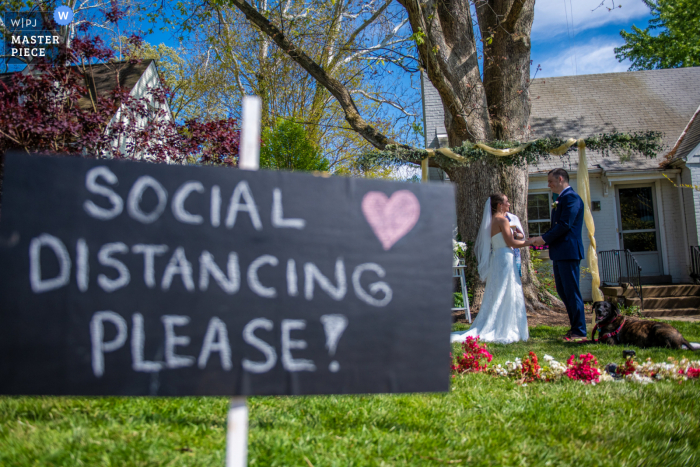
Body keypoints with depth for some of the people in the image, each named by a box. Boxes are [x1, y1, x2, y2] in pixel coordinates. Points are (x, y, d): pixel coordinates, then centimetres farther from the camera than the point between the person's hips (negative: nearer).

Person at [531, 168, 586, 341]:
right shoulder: (561, 199, 19)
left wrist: (544, 238, -13)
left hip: (568, 252, -10)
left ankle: (579, 332, 2)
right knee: (562, 291, 14)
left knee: (572, 291, -5)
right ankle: (576, 327, 22)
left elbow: (564, 225, -20)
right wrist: (543, 238, 4)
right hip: (559, 253, 10)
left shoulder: (571, 197, -12)